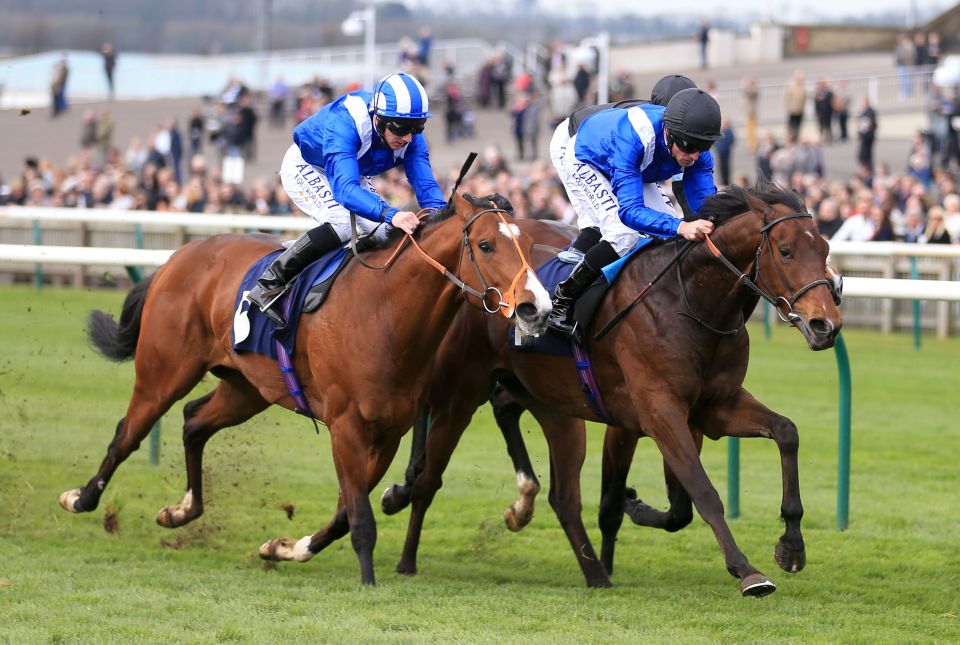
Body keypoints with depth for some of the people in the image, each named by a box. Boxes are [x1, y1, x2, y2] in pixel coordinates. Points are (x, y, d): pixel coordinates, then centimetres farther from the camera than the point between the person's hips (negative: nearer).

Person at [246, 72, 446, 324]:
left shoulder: (410, 136, -24)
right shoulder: (343, 124, -44)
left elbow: (426, 185, -27)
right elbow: (345, 189, -54)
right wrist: (390, 214, -69)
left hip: (353, 173, 7)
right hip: (305, 168, -7)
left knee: (388, 233, -11)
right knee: (341, 224, -31)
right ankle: (270, 284, -22)